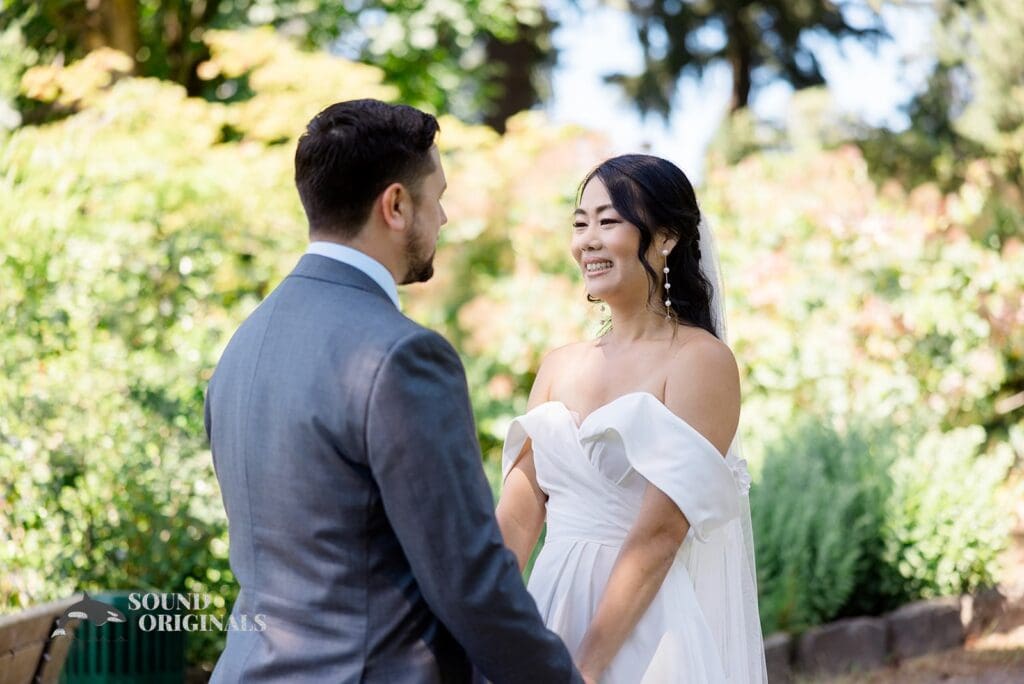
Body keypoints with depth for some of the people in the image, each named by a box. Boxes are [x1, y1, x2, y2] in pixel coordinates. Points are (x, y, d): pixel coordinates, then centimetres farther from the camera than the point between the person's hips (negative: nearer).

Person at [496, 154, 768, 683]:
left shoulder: (700, 360, -10)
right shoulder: (557, 367, 8)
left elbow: (659, 532, -17)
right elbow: (516, 520, 3)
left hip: (647, 630, -5)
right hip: (555, 612, 5)